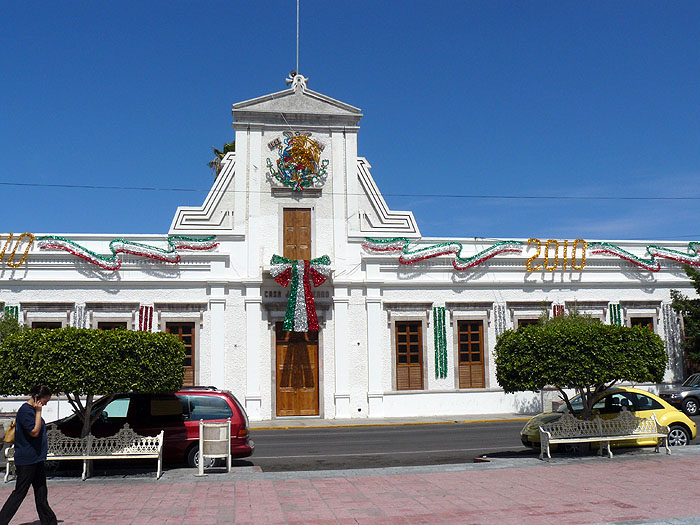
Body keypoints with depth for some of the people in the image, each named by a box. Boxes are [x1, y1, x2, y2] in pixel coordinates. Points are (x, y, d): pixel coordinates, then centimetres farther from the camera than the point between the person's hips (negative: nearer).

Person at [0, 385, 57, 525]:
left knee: (41, 492, 12)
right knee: (20, 492, -3)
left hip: (37, 458, 10)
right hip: (27, 459, -10)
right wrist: (38, 412, -20)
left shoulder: (33, 410, 14)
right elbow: (34, 432, -22)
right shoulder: (25, 410, -16)